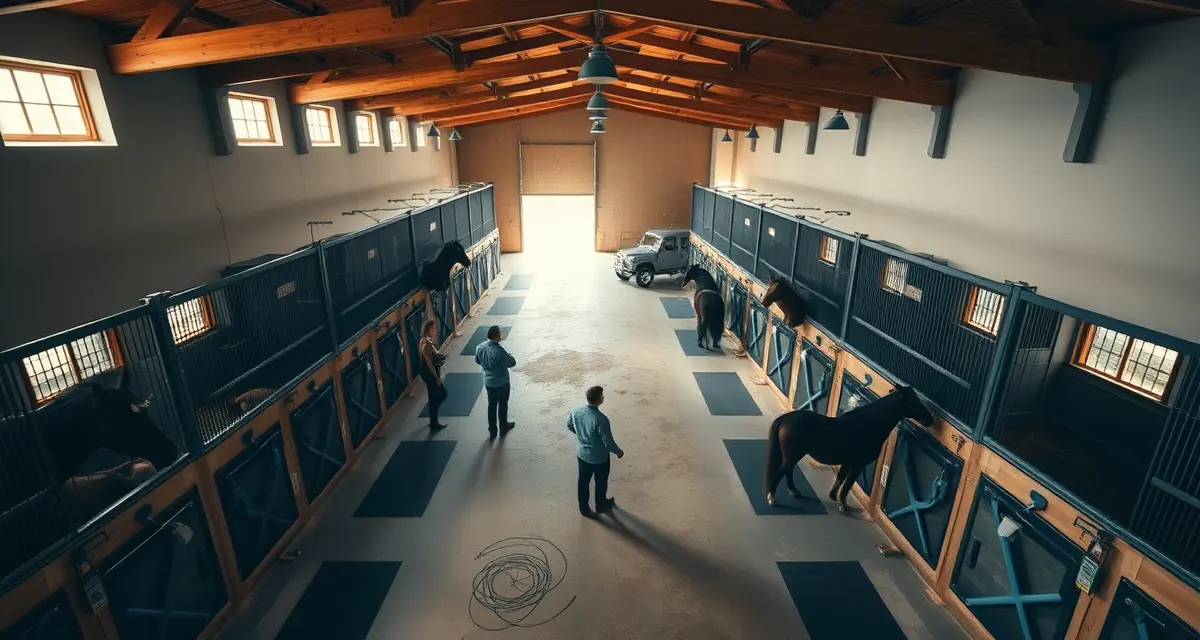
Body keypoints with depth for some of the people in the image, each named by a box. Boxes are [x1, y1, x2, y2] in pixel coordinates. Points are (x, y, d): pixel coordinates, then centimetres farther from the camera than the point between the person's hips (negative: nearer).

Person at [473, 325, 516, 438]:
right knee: (502, 404, 16)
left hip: (488, 382, 6)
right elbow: (512, 363, -17)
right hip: (502, 383, -5)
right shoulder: (499, 351, -30)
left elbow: (477, 361, 8)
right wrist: (509, 356, 3)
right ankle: (503, 427, 34)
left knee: (491, 404, 19)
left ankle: (492, 430, 29)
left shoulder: (480, 347, -10)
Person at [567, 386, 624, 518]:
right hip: (599, 458, -5)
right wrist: (619, 452, -5)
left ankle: (584, 508, 44)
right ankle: (601, 506, 46)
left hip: (583, 455, 5)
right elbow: (608, 442, -25)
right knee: (601, 483, 22)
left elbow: (569, 425, 5)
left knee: (583, 481, 24)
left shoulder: (576, 412, -15)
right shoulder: (601, 419, -34)